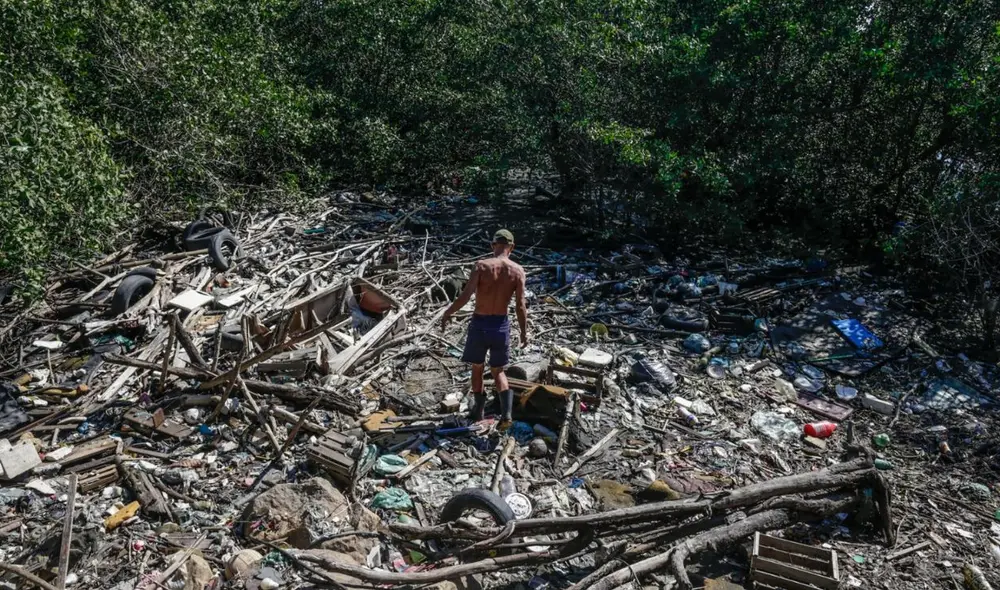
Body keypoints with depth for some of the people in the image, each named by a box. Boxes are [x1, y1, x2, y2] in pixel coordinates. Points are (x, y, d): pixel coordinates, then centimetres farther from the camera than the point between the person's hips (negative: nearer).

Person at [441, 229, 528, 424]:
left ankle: (478, 410, 32)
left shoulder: (482, 266, -12)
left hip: (480, 324, -2)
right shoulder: (518, 270, -6)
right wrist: (524, 332, 4)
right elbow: (521, 306, -7)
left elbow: (465, 296, -16)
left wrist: (448, 313, -1)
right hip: (501, 325, 2)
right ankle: (506, 412, 3)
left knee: (477, 367, 20)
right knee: (498, 371, 19)